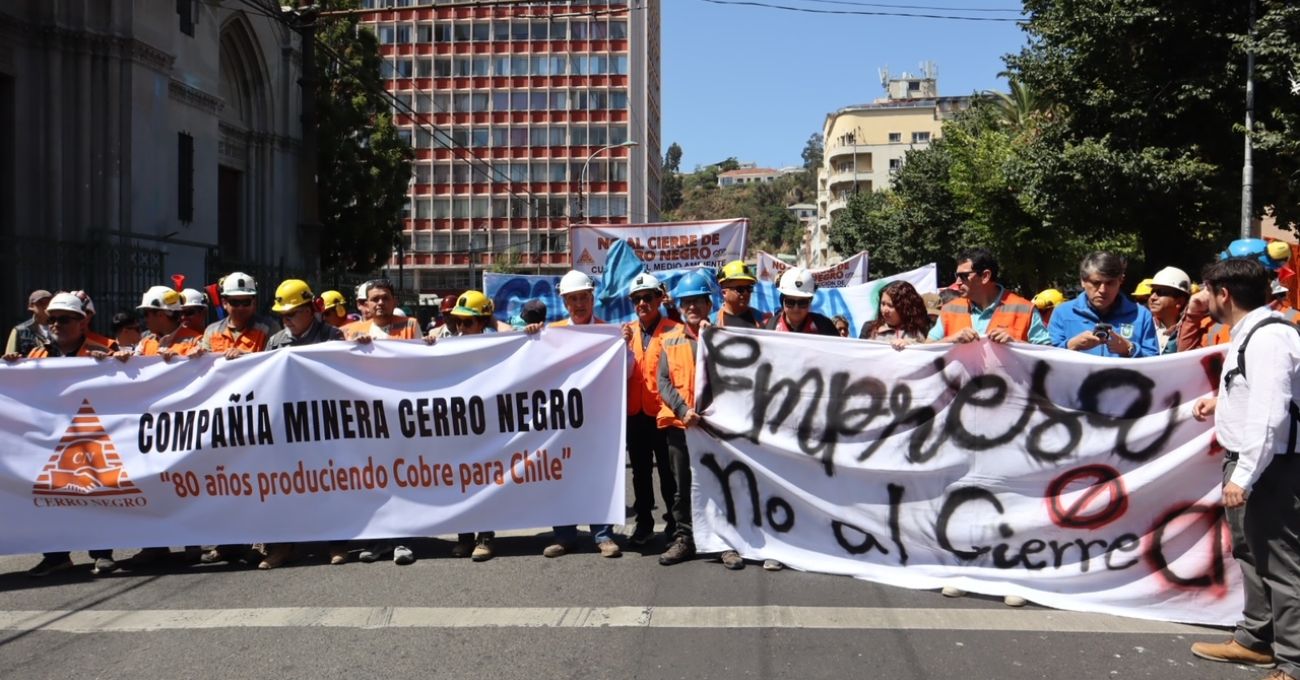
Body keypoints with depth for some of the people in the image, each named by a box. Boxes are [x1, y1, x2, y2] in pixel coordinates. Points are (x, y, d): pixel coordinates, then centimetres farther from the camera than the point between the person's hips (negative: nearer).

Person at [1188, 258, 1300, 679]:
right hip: (1245, 459, 11)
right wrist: (1221, 404, 15)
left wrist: (1243, 476, -25)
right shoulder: (1248, 333, 13)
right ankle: (1255, 640, 34)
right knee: (1250, 554, 20)